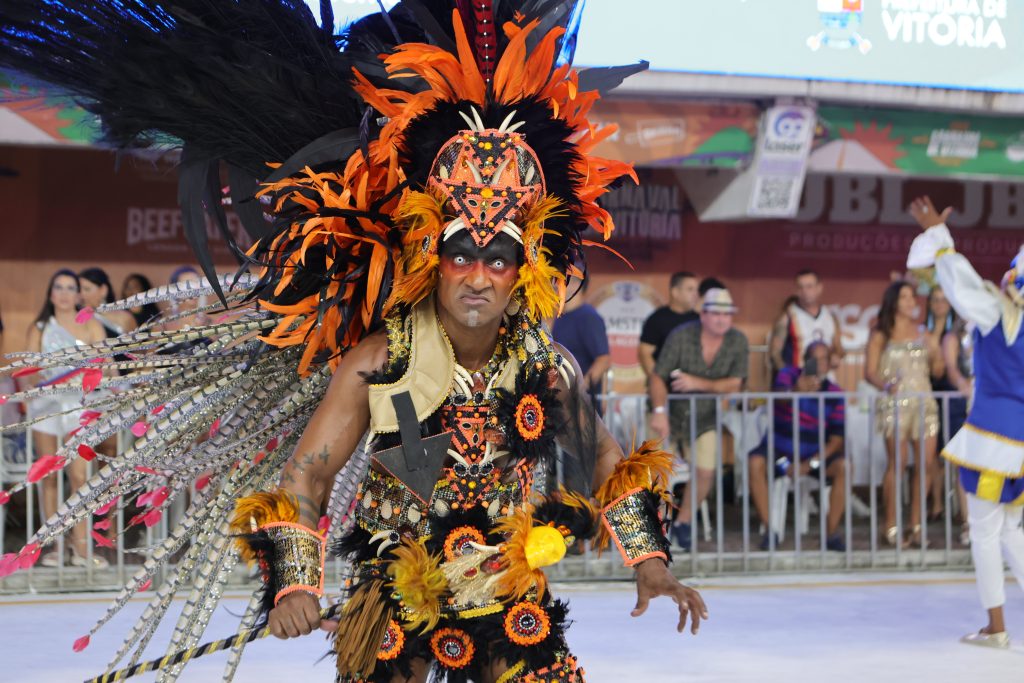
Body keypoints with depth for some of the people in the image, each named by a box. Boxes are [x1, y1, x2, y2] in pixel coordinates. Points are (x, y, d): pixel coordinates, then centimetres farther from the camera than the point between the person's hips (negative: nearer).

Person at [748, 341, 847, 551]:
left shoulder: (834, 393, -3)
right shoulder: (789, 375, -6)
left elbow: (836, 439, -7)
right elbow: (779, 396, -31)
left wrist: (812, 463, -21)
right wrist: (797, 390, -54)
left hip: (815, 454, 1)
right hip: (779, 450, -1)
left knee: (843, 466, -27)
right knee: (755, 462, -31)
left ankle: (832, 532, -19)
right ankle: (769, 531, -23)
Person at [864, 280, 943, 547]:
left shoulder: (922, 333, 16)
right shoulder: (881, 335, 4)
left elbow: (937, 371, 16)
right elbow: (869, 371, -3)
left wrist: (935, 353, -5)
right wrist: (885, 385, -23)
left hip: (923, 402, 5)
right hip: (895, 403, -4)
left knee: (926, 463, -1)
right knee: (898, 463, -9)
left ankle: (915, 524, 9)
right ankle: (891, 525, -3)